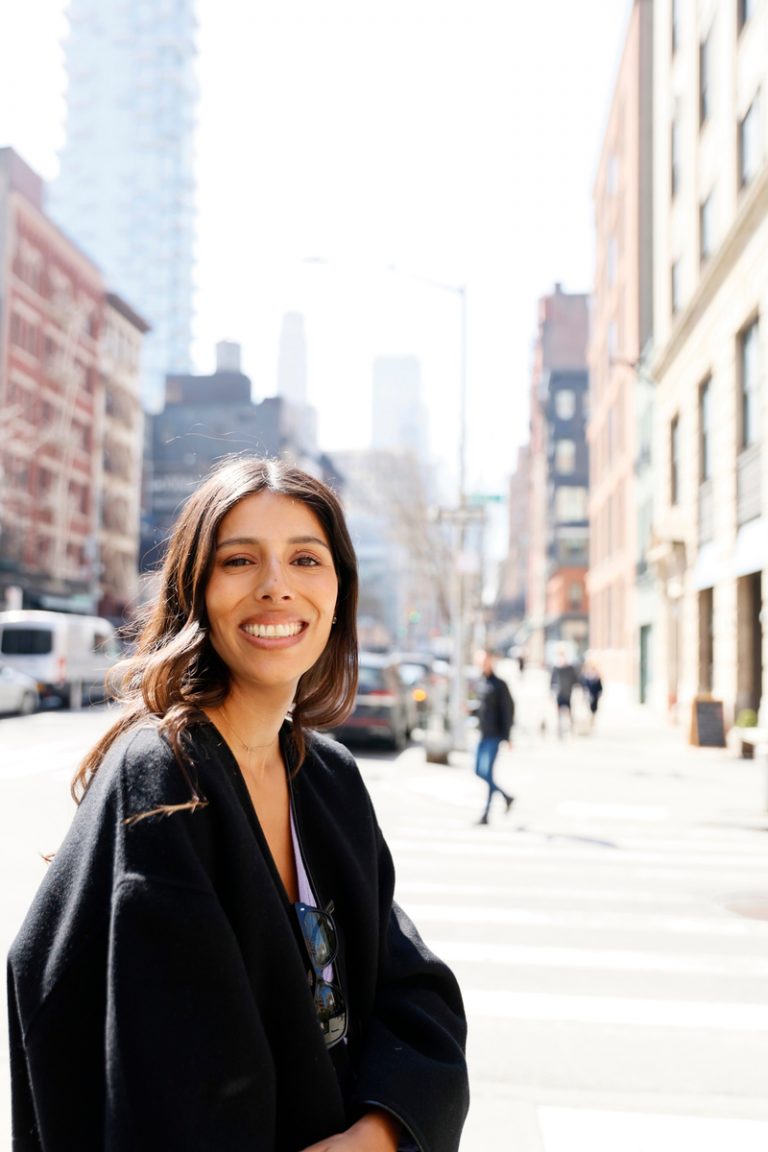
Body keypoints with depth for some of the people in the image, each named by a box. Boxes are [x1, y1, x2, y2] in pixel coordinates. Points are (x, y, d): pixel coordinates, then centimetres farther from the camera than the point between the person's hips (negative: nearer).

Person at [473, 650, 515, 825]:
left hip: (494, 735, -7)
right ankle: (506, 796, 25)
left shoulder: (500, 684, -7)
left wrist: (507, 736, -10)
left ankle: (486, 812, -1)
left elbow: (508, 710, -8)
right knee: (479, 771, 8)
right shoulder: (479, 683, 12)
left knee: (487, 772, -10)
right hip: (482, 734, 7)